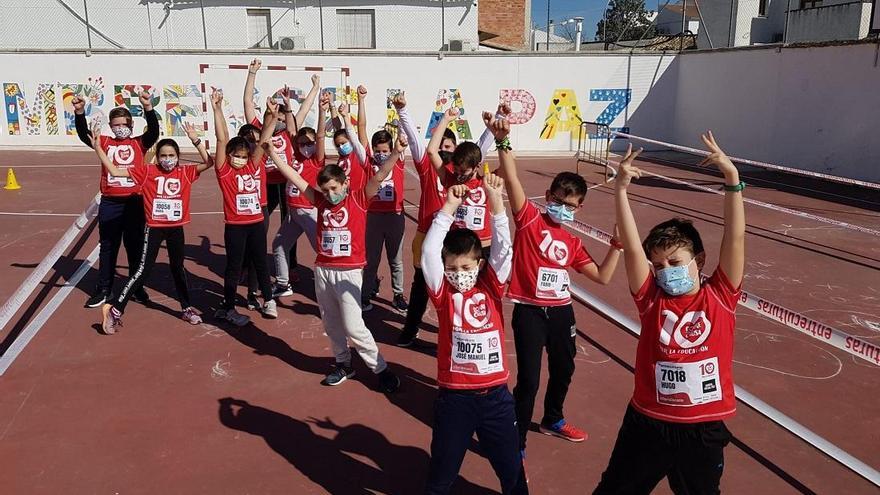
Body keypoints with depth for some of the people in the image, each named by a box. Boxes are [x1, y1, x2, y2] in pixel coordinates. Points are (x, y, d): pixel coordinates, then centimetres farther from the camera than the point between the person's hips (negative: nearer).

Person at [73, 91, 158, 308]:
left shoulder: (139, 143, 3)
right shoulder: (105, 143, 6)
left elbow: (154, 131, -14)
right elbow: (83, 134, -7)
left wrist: (148, 108, -29)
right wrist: (79, 112, -23)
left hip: (134, 203, -1)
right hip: (109, 203, 1)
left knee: (135, 247, 10)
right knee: (107, 247, 9)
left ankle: (136, 287, 24)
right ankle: (104, 290, 18)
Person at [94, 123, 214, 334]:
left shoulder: (185, 172, -2)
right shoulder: (147, 171, -6)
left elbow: (209, 162, -13)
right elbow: (115, 171, -6)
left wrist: (195, 140, -19)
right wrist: (98, 148, -12)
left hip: (176, 228, 3)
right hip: (154, 227, -3)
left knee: (178, 267, 17)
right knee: (144, 270, -5)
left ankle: (187, 308, 29)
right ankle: (115, 310, 4)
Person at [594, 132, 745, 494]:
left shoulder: (720, 298, -6)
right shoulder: (651, 299, -7)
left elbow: (735, 239, -13)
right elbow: (632, 247, -16)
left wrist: (732, 179, -19)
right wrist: (621, 189, -24)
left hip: (704, 430, 1)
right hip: (648, 424, 0)